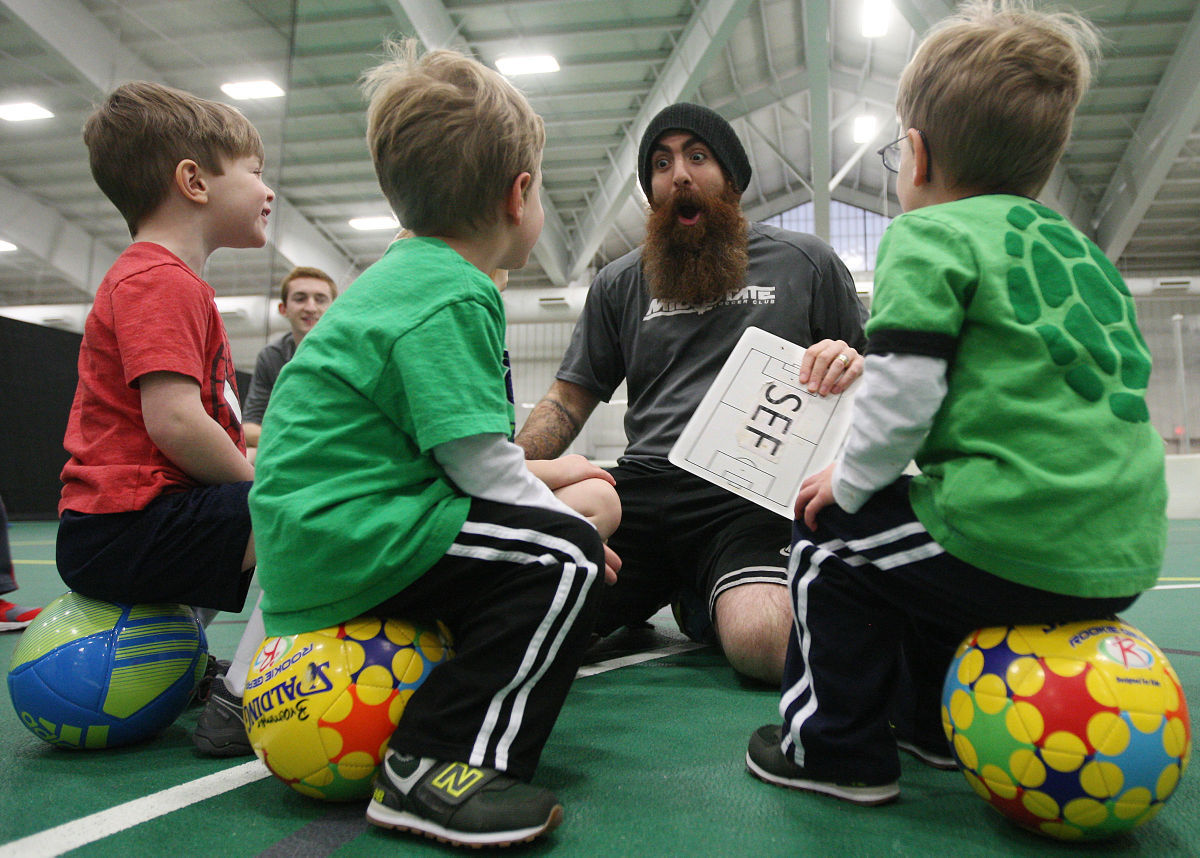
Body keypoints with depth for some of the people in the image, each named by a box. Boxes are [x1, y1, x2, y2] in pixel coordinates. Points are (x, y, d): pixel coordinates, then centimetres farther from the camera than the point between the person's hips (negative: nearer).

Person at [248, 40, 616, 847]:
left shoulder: (406, 272, 16)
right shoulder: (453, 296, -16)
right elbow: (479, 461, -19)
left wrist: (540, 475, 23)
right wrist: (555, 506, -3)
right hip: (343, 535, -10)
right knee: (566, 553, -17)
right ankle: (430, 767, -14)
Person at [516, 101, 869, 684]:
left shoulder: (805, 261, 14)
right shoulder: (619, 283, 21)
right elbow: (568, 401, 19)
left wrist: (851, 365, -8)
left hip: (754, 497, -2)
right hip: (641, 487, 3)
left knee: (762, 639, -33)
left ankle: (705, 600, 5)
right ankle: (667, 594, 9)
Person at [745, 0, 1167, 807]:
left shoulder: (931, 234, -6)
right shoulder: (1085, 249, 18)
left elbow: (903, 390, -16)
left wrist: (849, 482, 1)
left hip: (1018, 548, -8)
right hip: (1123, 558, 9)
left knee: (831, 541, 11)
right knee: (939, 538, 32)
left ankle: (838, 748, 19)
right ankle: (937, 722, 42)